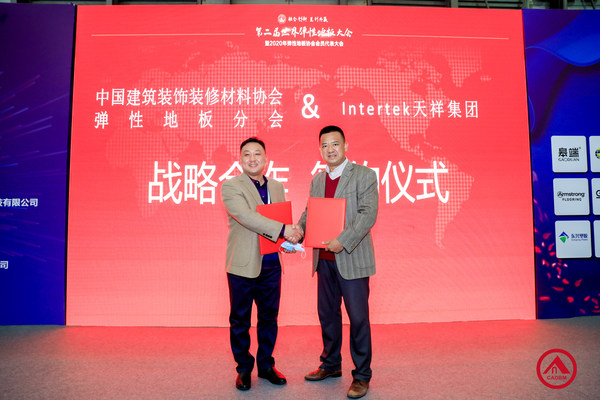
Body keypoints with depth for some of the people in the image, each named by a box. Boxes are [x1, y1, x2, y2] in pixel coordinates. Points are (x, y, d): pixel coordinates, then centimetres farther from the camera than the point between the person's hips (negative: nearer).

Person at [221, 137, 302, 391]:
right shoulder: (231, 187, -7)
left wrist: (291, 238, -4)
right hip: (243, 266, -4)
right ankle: (244, 368, 28)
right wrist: (282, 230, -27)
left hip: (271, 266, 5)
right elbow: (246, 216, -22)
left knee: (269, 318, 15)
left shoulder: (277, 187, 11)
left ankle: (266, 365, 32)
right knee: (240, 321, 9)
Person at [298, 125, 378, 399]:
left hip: (351, 258, -6)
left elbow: (368, 213, -15)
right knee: (327, 314, 16)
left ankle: (361, 375, 19)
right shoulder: (316, 180, 13)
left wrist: (343, 241, -24)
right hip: (324, 259, 6)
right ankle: (331, 365, 35)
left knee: (358, 317, 3)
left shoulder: (364, 175, -6)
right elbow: (309, 213, 15)